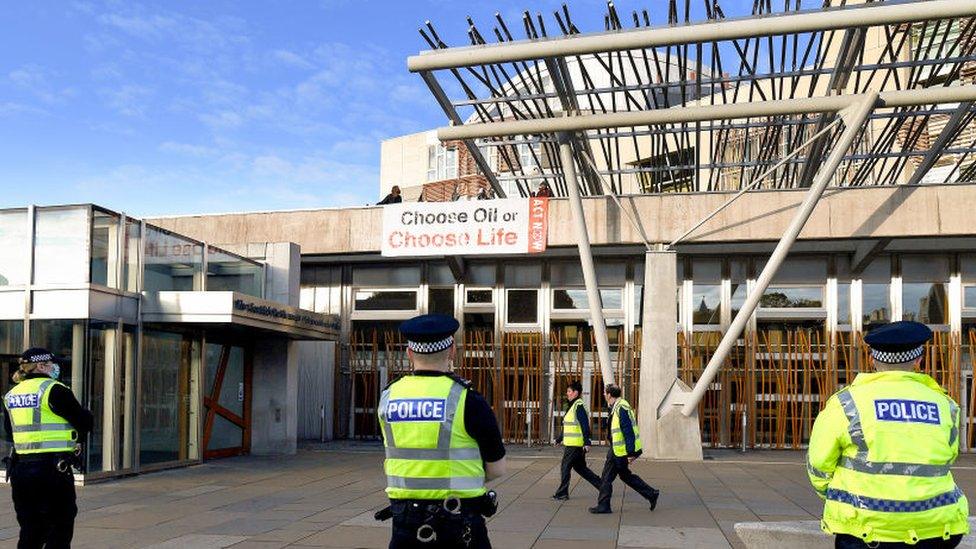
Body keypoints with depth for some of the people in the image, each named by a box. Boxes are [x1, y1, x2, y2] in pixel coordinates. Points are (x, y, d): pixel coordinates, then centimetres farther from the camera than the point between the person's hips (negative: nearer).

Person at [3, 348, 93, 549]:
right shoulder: (54, 390, -11)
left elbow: (9, 434, 20)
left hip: (20, 468, 7)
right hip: (53, 469, -7)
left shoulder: (11, 395, 12)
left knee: (30, 531, 15)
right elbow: (86, 422, -8)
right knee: (60, 530, 2)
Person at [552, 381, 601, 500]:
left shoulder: (579, 406, -15)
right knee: (580, 468, 15)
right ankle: (601, 485, 19)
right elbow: (568, 427, 24)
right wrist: (559, 439, 26)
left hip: (574, 445, -10)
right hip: (571, 444, 10)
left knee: (565, 468, -1)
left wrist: (587, 442, -25)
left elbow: (585, 426, -21)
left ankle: (562, 493, 7)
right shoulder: (573, 406, 16)